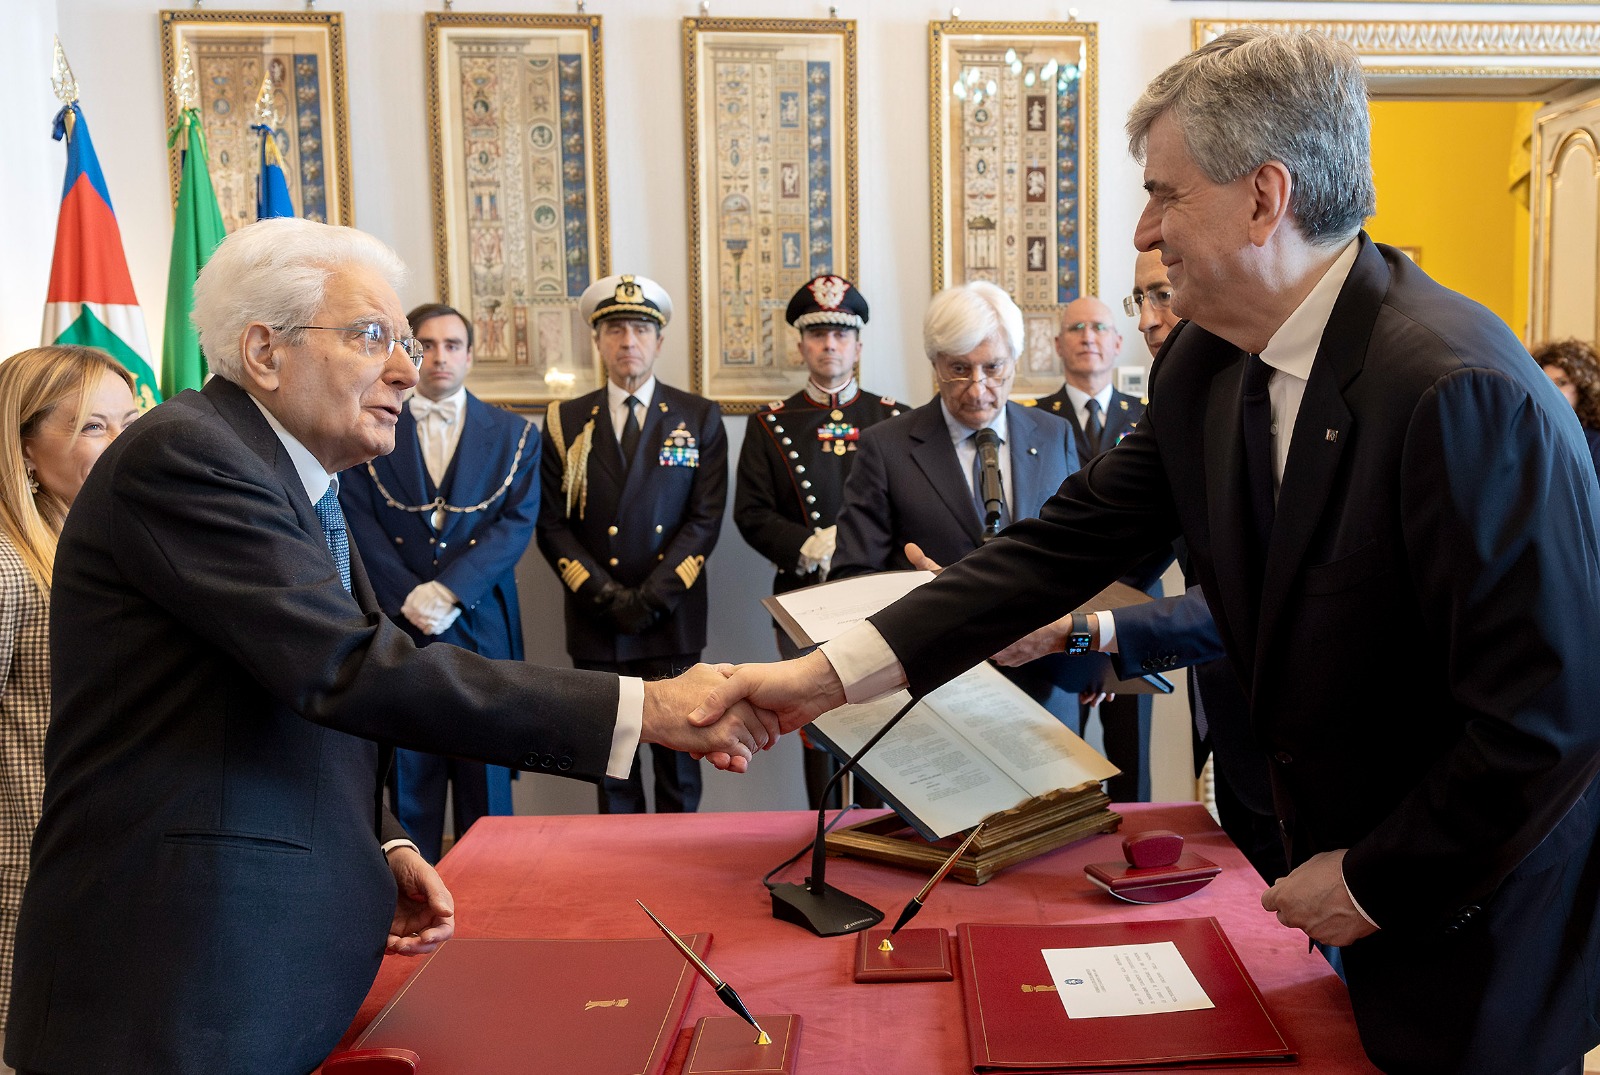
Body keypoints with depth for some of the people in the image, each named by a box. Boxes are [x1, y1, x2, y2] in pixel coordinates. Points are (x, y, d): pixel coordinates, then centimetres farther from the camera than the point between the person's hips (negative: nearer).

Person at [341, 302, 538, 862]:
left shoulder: (513, 434, 8)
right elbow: (359, 523, 0)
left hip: (481, 624, 0)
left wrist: (448, 591, -14)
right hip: (398, 626, 0)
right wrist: (408, 598, -13)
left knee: (485, 774, 5)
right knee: (409, 771, 5)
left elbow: (517, 522, -3)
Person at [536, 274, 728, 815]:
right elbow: (552, 525, 2)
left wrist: (652, 598, -11)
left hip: (673, 624, 0)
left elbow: (705, 520, -2)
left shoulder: (700, 418, 5)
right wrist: (605, 597, -9)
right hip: (594, 626, 1)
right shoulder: (565, 421, 7)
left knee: (677, 760, 6)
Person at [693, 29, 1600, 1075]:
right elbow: (1071, 539, -5)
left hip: (1483, 902, -6)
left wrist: (1374, 882, -15)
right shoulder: (1205, 364, -5)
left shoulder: (1464, 393, -30)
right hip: (1348, 849, 6)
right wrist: (831, 672, -11)